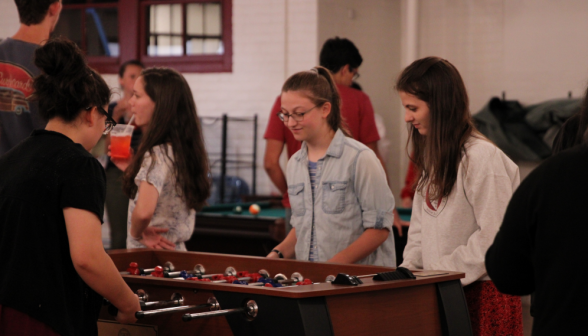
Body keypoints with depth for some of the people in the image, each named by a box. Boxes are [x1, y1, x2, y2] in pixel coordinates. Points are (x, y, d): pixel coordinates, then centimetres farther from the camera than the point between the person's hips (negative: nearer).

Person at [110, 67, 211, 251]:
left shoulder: (157, 155, -18)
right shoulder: (184, 150, 8)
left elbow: (144, 211, -31)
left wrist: (137, 233, -11)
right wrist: (132, 170, 15)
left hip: (149, 256, -8)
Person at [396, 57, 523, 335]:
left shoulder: (483, 157, -17)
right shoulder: (432, 157, 13)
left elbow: (493, 238, -19)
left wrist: (443, 274, -15)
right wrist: (409, 269, 2)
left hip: (483, 294, -8)